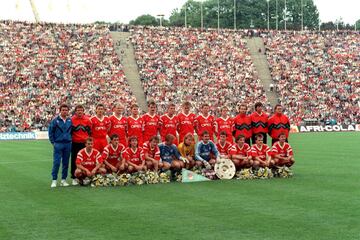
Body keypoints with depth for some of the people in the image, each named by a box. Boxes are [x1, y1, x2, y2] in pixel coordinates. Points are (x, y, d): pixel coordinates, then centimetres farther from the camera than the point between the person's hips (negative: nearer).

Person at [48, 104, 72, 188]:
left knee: (66, 163, 7)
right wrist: (53, 142, -2)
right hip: (58, 144, -3)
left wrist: (70, 139, 5)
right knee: (56, 162, -6)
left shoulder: (70, 120, 5)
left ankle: (63, 179, 15)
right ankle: (54, 180, 1)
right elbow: (50, 132, 1)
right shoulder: (55, 120, -3)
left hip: (68, 144, 3)